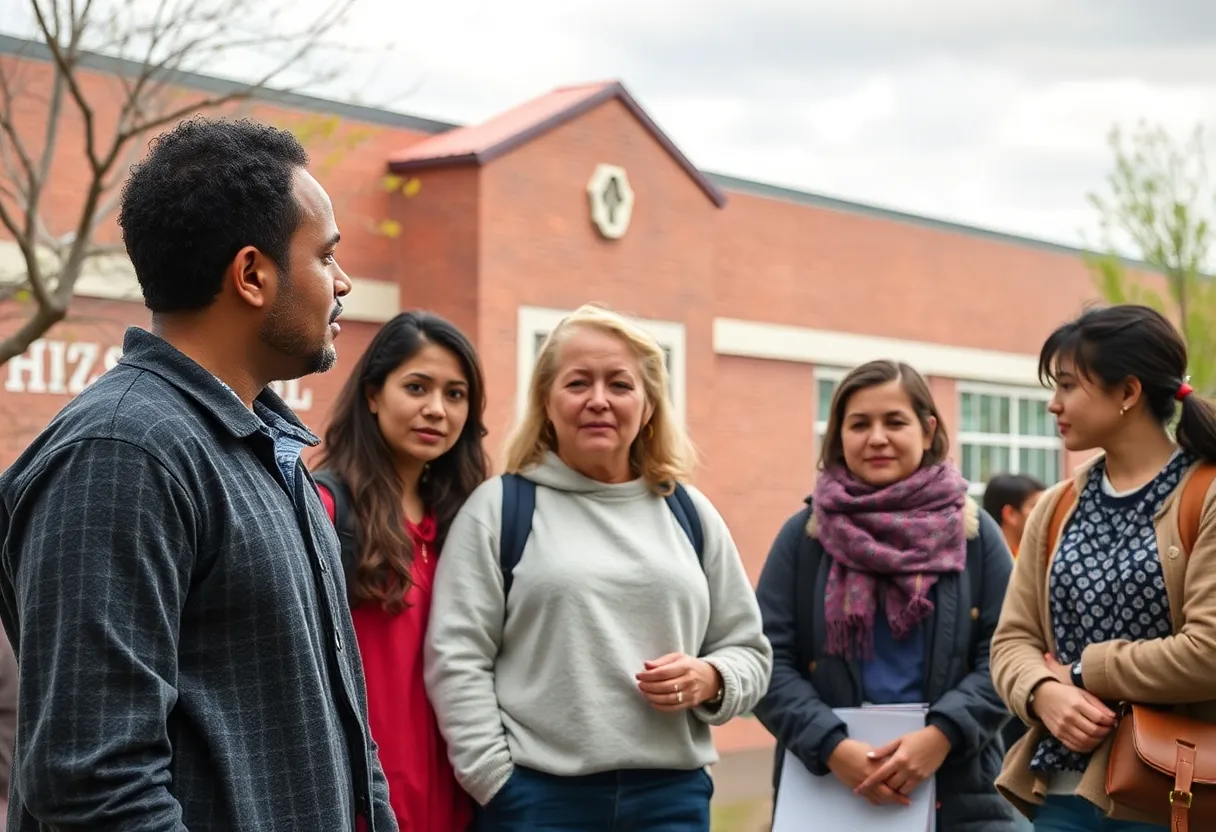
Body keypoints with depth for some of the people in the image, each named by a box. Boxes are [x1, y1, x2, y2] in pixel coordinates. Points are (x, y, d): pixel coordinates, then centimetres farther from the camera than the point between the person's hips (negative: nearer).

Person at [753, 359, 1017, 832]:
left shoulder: (973, 532, 7)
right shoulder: (804, 535, 5)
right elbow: (769, 662, -1)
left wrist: (942, 734, -16)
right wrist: (831, 747, -16)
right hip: (825, 790, 0)